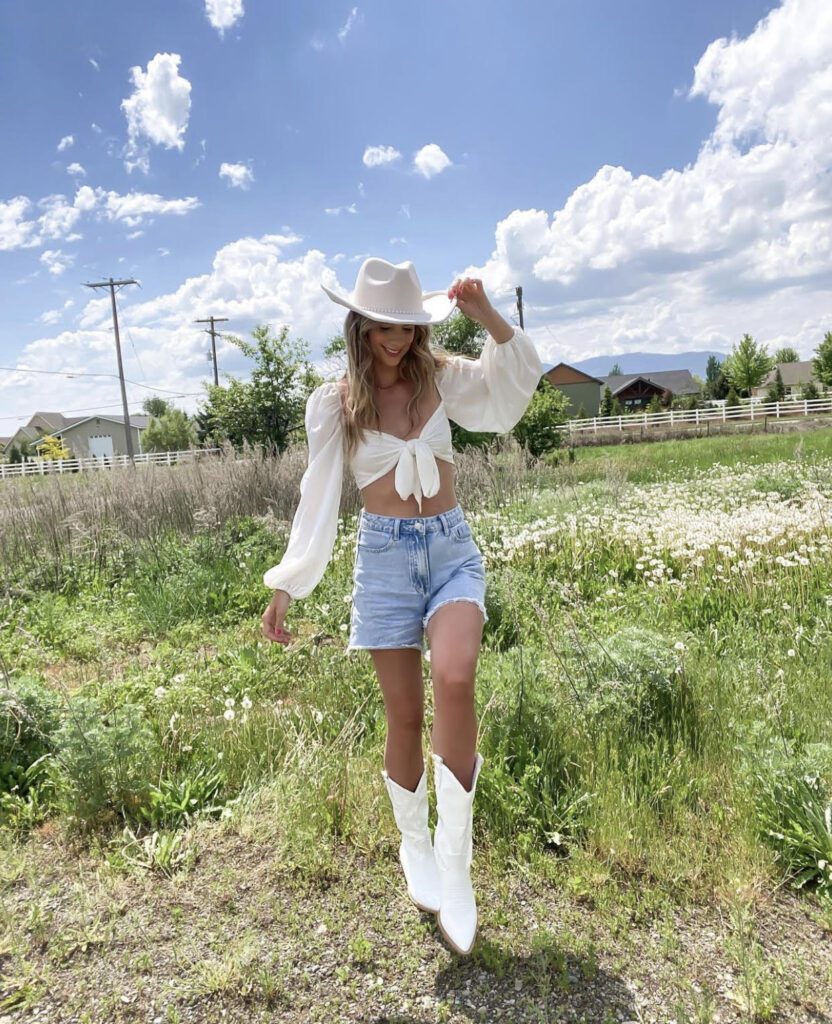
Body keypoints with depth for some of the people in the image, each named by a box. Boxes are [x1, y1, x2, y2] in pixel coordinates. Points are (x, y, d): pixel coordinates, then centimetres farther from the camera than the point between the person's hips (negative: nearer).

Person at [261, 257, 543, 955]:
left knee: (455, 680, -24)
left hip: (453, 548, 1)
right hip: (385, 557, -1)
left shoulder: (441, 378, 6)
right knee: (405, 716, 4)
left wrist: (489, 317, -18)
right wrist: (287, 586, -2)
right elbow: (318, 498, 1)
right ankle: (414, 845, 29)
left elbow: (516, 385, -6)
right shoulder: (335, 402, 2)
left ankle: (454, 861, -8)